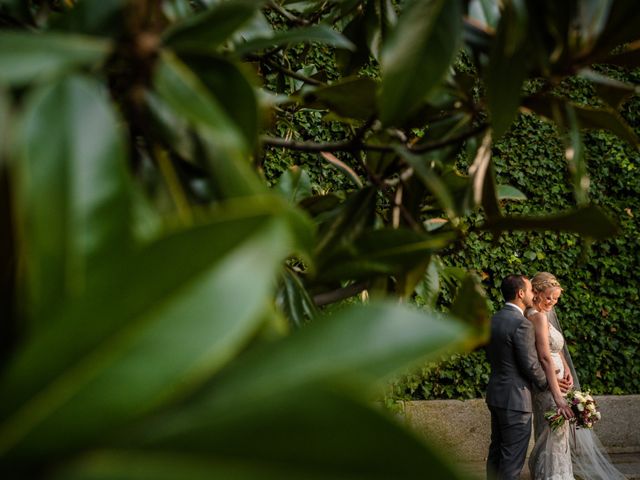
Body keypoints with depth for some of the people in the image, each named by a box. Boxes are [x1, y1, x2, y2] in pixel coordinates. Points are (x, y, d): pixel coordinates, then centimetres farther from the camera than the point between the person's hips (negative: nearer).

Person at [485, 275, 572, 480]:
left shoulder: (492, 320, 7)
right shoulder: (522, 324, -19)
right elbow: (530, 364, -17)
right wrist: (547, 383, 1)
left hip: (495, 394, 9)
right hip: (515, 398, -9)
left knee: (496, 450, 17)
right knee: (512, 457, -1)